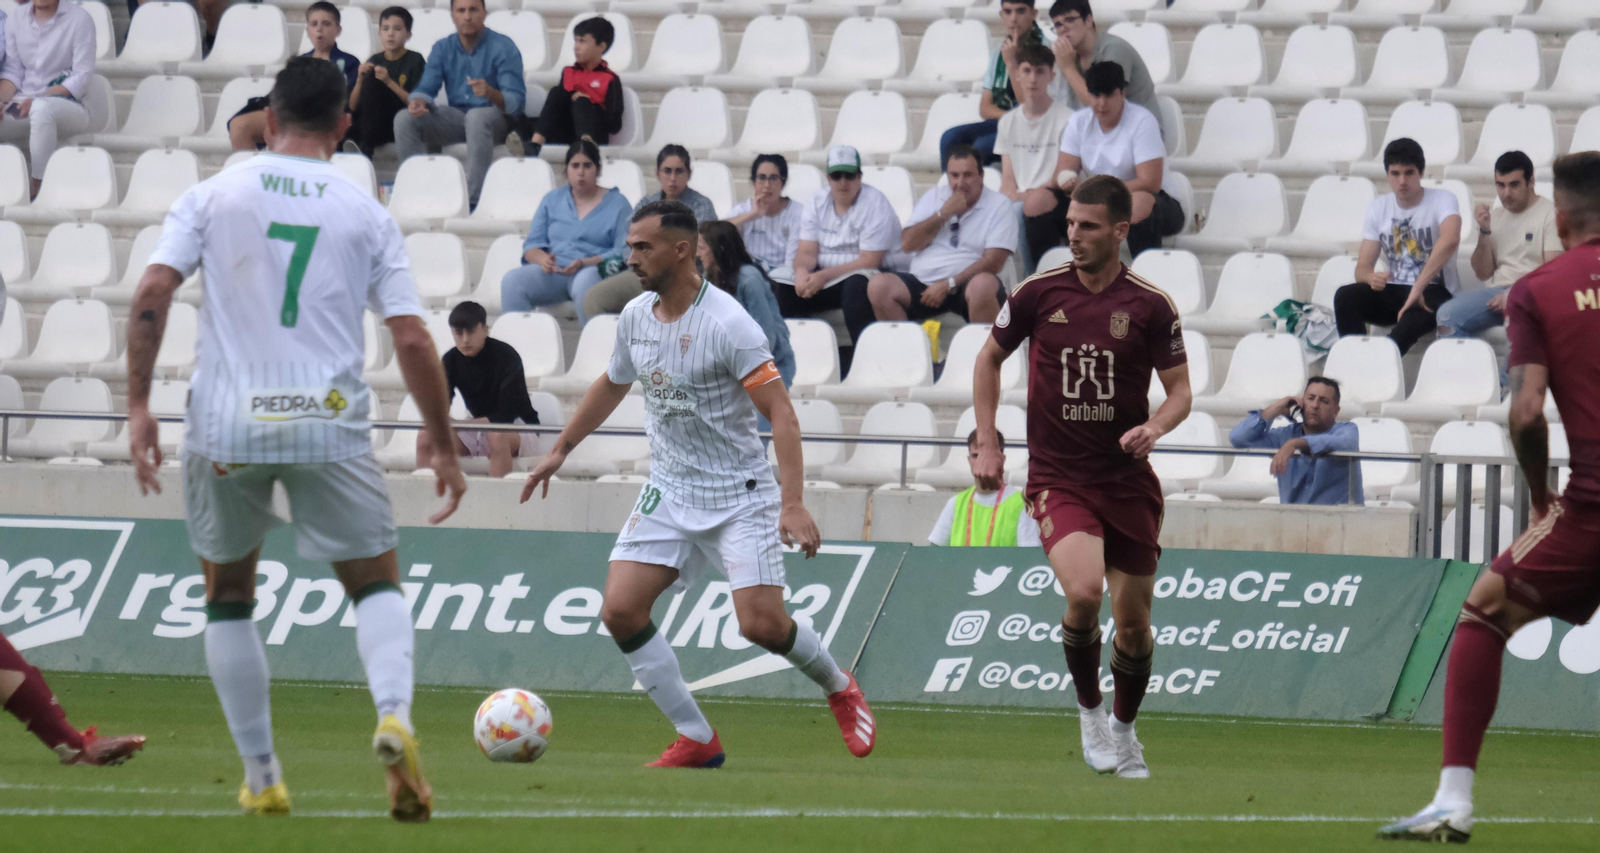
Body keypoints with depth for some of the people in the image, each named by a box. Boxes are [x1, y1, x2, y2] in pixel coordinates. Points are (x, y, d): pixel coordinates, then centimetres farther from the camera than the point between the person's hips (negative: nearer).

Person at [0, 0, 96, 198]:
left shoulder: (79, 19, -4)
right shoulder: (17, 16, 9)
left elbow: (82, 78, -9)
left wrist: (37, 100, -19)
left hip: (67, 107, -4)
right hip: (22, 104, 4)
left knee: (41, 109, -39)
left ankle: (37, 188, -34)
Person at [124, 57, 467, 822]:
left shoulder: (213, 196, 4)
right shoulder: (366, 214, 5)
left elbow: (152, 293, -7)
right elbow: (412, 340, 1)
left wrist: (138, 405, -3)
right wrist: (443, 449, 9)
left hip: (225, 428, 0)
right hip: (330, 427, 0)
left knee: (227, 598, 18)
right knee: (376, 585, 12)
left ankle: (261, 779, 16)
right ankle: (394, 716, -17)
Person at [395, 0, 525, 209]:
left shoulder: (502, 47, -8)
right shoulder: (443, 48, 6)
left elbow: (515, 101, -16)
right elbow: (426, 88, 2)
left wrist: (491, 93, -38)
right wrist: (418, 101, -24)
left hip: (495, 117, -5)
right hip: (456, 117, 5)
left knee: (476, 117, -40)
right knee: (404, 119, -17)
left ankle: (473, 198, -41)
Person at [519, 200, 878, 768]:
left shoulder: (726, 324, -19)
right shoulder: (636, 316, 2)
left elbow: (780, 412, -22)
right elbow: (612, 384, 23)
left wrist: (792, 504, -31)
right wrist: (560, 451, 28)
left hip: (740, 495, -6)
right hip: (669, 494, 6)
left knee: (761, 624, -17)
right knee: (620, 611, -11)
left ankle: (838, 687, 16)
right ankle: (696, 740, 0)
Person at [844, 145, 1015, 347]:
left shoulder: (998, 207, 0)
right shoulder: (934, 197, 13)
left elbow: (993, 261, -9)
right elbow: (908, 244, 4)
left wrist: (949, 285, -17)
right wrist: (944, 214, -6)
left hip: (966, 284, -4)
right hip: (923, 282, 4)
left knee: (982, 286, -38)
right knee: (878, 285, -20)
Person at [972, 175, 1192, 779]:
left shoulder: (1151, 306, -4)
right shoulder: (1039, 293, -3)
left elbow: (1180, 390, 3)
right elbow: (989, 358, 12)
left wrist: (1155, 427, -19)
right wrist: (987, 445, 7)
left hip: (1128, 479, 1)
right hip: (1057, 478, -1)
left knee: (1134, 621, 6)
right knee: (1083, 592, -26)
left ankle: (1123, 729, 33)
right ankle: (1089, 710, -1)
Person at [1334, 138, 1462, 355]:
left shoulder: (1442, 200, -8)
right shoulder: (1378, 208, 8)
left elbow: (1450, 239, -30)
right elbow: (1362, 268, 5)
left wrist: (1418, 288, -37)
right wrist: (1371, 278, -23)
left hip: (1434, 292, -5)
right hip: (1394, 293, 5)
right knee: (1345, 297, -25)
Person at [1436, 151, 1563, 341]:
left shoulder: (1550, 214, 0)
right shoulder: (1494, 216, 19)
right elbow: (1483, 273, 17)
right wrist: (1484, 232, 2)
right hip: (1497, 290, 6)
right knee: (1448, 314, -22)